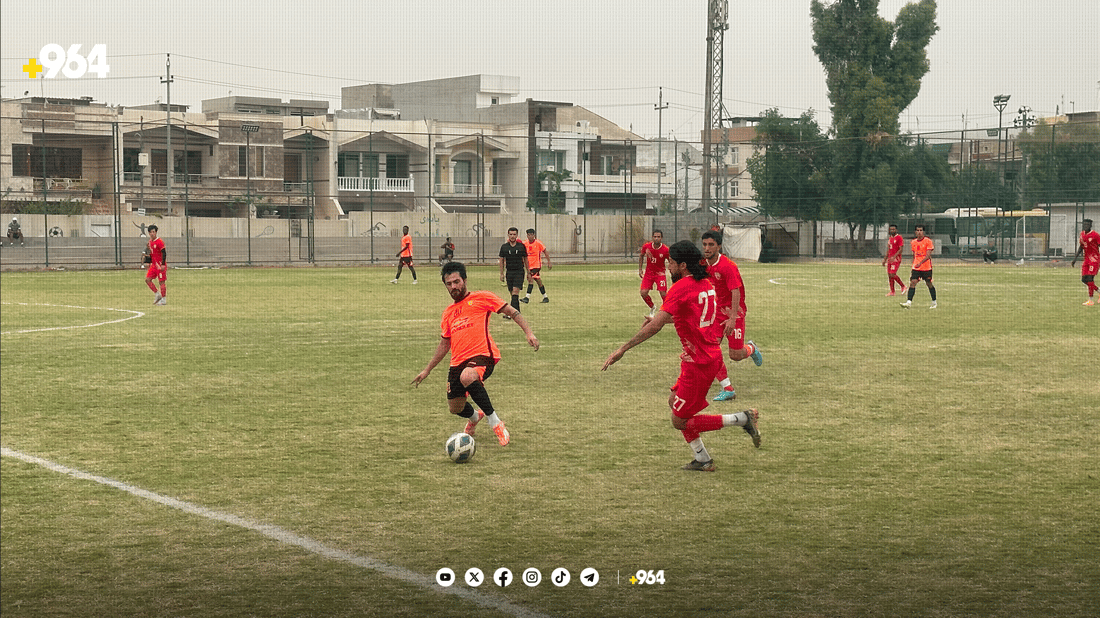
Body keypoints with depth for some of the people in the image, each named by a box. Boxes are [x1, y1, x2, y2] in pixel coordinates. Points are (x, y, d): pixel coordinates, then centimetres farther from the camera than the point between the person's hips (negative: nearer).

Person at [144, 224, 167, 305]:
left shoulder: (159, 241, -14)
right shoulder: (150, 241, 11)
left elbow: (164, 253, -16)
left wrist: (163, 264, -22)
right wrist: (149, 263, 22)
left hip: (160, 265, -8)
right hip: (153, 264, 8)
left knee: (161, 282, -2)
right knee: (147, 279, 1)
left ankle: (163, 299, 6)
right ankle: (157, 295, 13)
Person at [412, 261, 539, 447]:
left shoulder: (480, 298, 3)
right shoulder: (448, 313, 20)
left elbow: (512, 312, 1)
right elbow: (444, 345, 28)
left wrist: (528, 332, -13)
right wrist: (426, 371, 27)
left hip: (482, 355, -7)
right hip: (458, 362, 7)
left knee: (467, 376, -39)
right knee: (455, 408, 7)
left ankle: (494, 421, -24)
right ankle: (474, 417, 46)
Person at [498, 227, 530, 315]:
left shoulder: (521, 246, 1)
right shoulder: (504, 247, 4)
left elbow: (525, 259, 9)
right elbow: (502, 260, 10)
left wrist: (528, 272, 10)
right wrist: (501, 274, 7)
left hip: (519, 272, -3)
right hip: (509, 272, 3)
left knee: (515, 291, -16)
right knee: (512, 293, 5)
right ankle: (517, 312, 16)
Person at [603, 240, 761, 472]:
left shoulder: (681, 288, -18)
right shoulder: (706, 284, 9)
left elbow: (655, 326, -25)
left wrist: (622, 349, -23)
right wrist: (659, 319, 27)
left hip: (698, 364, -9)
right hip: (711, 355, 9)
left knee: (680, 421, 1)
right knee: (674, 402, 21)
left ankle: (741, 419, -4)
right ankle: (702, 459, 21)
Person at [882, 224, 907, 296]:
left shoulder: (899, 238, -8)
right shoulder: (890, 238, 17)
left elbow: (900, 249, -14)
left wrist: (894, 257, -25)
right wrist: (885, 259, 21)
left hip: (896, 259, -8)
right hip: (890, 259, 8)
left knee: (893, 274, -16)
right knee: (889, 275, 4)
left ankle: (903, 286, 2)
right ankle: (892, 292, 10)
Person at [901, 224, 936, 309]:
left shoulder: (928, 241, -7)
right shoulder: (913, 242, 10)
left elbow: (928, 255, -15)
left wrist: (920, 263, -28)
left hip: (926, 267, -4)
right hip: (916, 267, 4)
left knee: (929, 284, 6)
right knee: (912, 282, -10)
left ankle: (934, 302, 22)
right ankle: (909, 302, -17)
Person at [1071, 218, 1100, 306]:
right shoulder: (1082, 234, 9)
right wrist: (1075, 258, 15)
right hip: (1086, 259, 8)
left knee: (1090, 278, -14)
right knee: (1084, 279, 5)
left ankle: (1090, 300, -8)